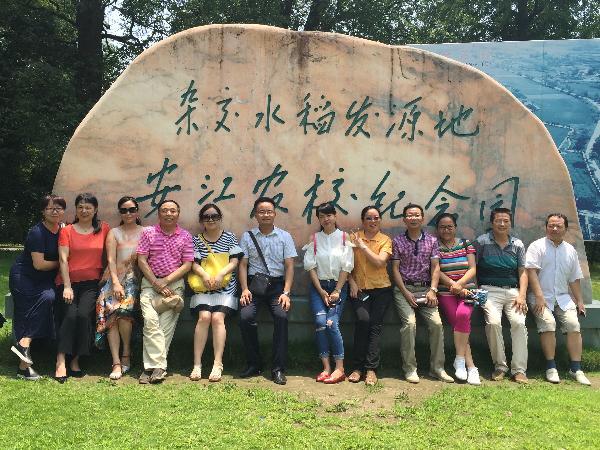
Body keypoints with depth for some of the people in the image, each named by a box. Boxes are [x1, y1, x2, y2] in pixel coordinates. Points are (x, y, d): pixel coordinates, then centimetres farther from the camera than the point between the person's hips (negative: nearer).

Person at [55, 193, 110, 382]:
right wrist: (67, 287, -12)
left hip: (91, 283, 0)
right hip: (68, 281, 0)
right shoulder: (67, 231, 6)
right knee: (70, 314, -22)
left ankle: (75, 360, -9)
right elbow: (63, 259, -2)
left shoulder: (104, 229, 10)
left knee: (84, 314, -21)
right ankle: (61, 361, -20)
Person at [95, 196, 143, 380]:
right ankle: (116, 363, -22)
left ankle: (126, 354, -6)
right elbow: (111, 259, 3)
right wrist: (116, 283, -10)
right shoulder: (114, 233, 14)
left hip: (136, 278, -1)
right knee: (110, 311, -22)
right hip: (115, 278, 1)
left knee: (124, 308, -27)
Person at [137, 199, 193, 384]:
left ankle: (151, 367, -6)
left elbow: (187, 264, 2)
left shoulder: (185, 236, 7)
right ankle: (159, 367, -20)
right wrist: (156, 283, -8)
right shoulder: (148, 232, 7)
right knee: (150, 320, -20)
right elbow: (141, 260, 2)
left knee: (167, 325, -11)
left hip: (175, 283, 0)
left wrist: (165, 281, -8)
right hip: (151, 281, 0)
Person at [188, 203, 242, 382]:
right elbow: (194, 264, 3)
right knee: (204, 316, -21)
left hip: (225, 286, -1)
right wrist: (205, 275, -17)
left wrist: (220, 274, -16)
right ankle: (197, 364, -18)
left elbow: (234, 262, 1)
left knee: (218, 317, -20)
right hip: (203, 286, 1)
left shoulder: (230, 237, 9)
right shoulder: (197, 240, 11)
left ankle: (218, 364, -20)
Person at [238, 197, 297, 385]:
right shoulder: (247, 237, 9)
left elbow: (289, 266, 3)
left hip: (277, 284, 0)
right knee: (246, 316, -25)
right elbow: (243, 265, 6)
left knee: (281, 316, -27)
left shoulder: (284, 236, 8)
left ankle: (278, 369, -18)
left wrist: (286, 293, -9)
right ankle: (254, 364, -7)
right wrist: (245, 289, -9)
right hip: (254, 284, 1)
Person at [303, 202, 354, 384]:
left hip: (339, 286, -1)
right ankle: (326, 368, -10)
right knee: (320, 322, -17)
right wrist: (321, 291, -6)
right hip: (318, 285, 1)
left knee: (332, 323, -17)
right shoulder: (314, 239, 7)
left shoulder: (344, 238, 3)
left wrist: (337, 291, -8)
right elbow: (311, 267, 2)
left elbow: (346, 268, -1)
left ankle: (339, 369, -9)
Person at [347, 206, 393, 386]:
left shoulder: (385, 240, 5)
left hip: (381, 289, 0)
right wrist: (352, 283, -6)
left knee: (375, 324, -13)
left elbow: (380, 262, -11)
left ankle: (371, 369, -9)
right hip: (359, 289, 0)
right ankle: (358, 367, -12)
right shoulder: (354, 237, 8)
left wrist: (363, 246, -10)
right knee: (363, 319, -21)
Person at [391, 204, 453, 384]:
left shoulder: (431, 240, 10)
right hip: (403, 289, -2)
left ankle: (437, 367, -3)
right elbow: (395, 269, 1)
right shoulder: (398, 241, 5)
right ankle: (409, 368, -13)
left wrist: (432, 290, -8)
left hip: (425, 289, 2)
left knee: (437, 323, -17)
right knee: (409, 323, -23)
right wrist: (406, 293, -9)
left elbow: (435, 267, 5)